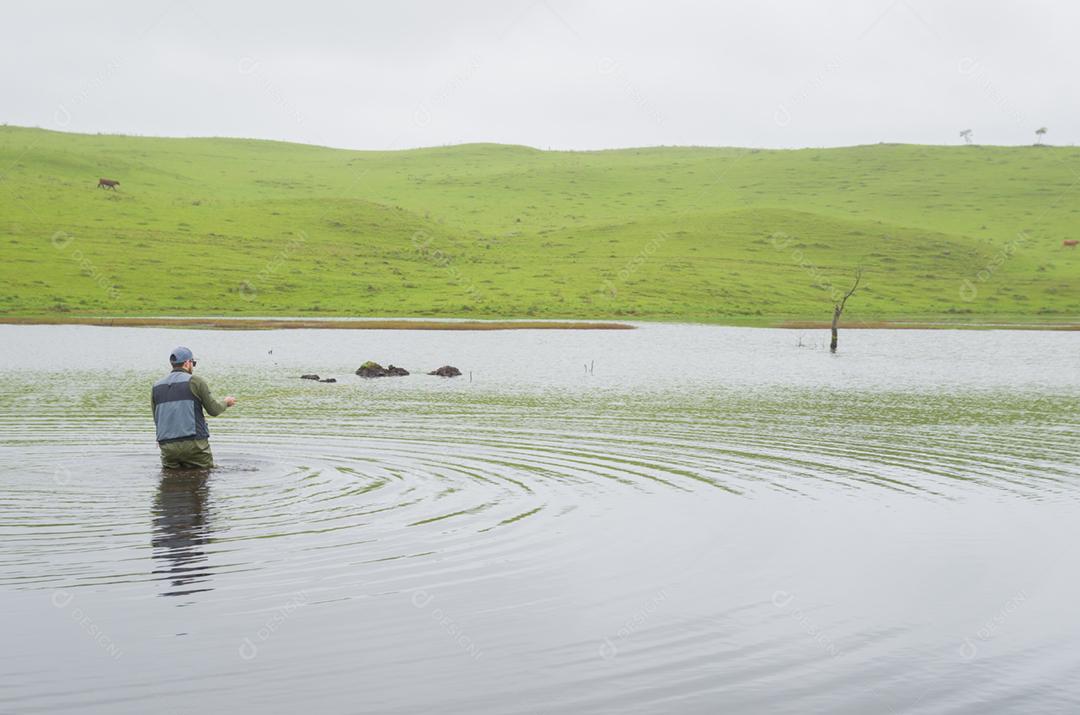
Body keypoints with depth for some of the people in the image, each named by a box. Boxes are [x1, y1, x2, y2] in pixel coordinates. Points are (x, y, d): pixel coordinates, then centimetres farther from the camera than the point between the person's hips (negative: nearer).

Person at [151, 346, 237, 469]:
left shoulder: (156, 387, 11)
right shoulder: (195, 381, -3)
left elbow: (157, 419, 15)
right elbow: (214, 410, 2)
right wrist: (226, 403, 22)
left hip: (167, 446, 4)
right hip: (194, 444, -4)